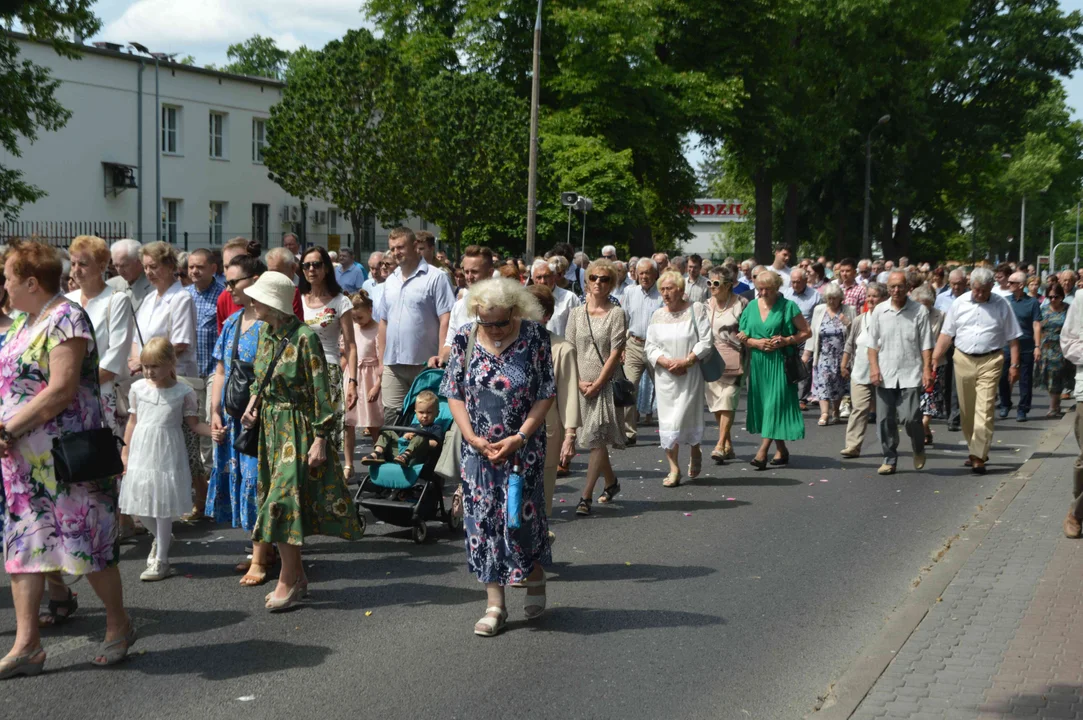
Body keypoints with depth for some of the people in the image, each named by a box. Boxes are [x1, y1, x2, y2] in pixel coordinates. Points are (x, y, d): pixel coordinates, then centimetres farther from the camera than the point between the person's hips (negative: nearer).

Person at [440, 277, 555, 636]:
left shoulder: (535, 337, -7)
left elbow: (545, 395, -6)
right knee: (483, 519, 2)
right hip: (478, 448, 2)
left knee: (523, 515, 0)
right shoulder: (465, 339, -2)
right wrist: (473, 438, -9)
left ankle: (535, 579, 29)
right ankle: (495, 605, 10)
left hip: (523, 446, -2)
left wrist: (519, 437, -14)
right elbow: (454, 394, 2)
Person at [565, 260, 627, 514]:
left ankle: (586, 497, -12)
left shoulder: (616, 313, -2)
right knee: (595, 440, 12)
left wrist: (597, 383, -12)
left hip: (605, 384, -4)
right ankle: (611, 482, 33)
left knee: (596, 439, -12)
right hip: (582, 385, 4)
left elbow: (616, 353, -7)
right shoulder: (576, 313, 8)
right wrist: (579, 381, -6)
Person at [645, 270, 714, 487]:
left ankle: (695, 453, 29)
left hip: (690, 374, -3)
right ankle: (674, 469, 6)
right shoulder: (658, 315, 9)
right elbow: (650, 346, 6)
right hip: (665, 376, 3)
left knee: (687, 417, -2)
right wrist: (666, 362, -11)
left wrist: (686, 361, -16)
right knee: (668, 419, 0)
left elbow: (706, 342, -7)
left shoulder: (696, 310, -3)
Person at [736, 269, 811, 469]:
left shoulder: (788, 306, -3)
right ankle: (781, 450, 18)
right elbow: (742, 336, 11)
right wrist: (756, 342, -8)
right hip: (757, 361, 5)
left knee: (775, 403, -11)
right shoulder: (752, 306, 9)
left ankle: (763, 452, -14)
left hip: (779, 361, -5)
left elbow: (806, 332, 0)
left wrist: (786, 340, -14)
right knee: (763, 405, 7)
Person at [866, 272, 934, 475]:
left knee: (910, 417, -10)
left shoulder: (919, 311, 0)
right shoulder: (879, 311, 7)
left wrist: (927, 369, -7)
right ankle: (890, 459, 16)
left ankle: (919, 449, 19)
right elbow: (873, 343, 9)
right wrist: (874, 367, -2)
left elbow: (926, 344, 0)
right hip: (885, 375, 3)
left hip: (910, 374, -3)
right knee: (885, 419, 3)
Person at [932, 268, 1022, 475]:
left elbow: (1012, 337, 3)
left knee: (984, 411, -10)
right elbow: (946, 334, 5)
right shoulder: (960, 303, 3)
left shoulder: (1001, 305, -1)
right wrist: (934, 359, -1)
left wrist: (1014, 365, -2)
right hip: (963, 360, 3)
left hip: (990, 361, -3)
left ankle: (978, 457, -10)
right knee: (967, 410, 10)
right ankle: (974, 449, 26)